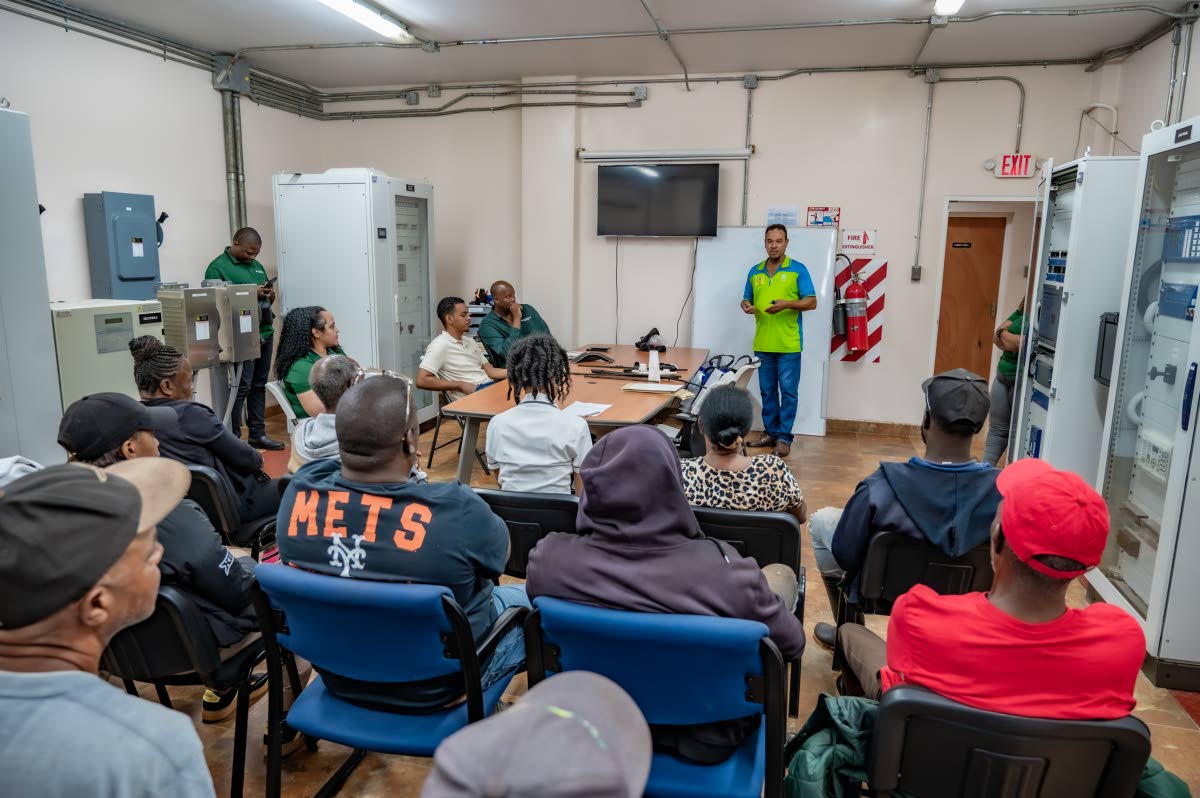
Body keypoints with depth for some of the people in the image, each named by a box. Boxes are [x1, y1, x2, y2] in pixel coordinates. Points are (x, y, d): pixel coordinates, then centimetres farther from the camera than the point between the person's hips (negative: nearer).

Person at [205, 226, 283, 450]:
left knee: (259, 385, 11)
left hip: (265, 332, 7)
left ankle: (257, 434, 19)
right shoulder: (217, 267, -4)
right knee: (242, 386, -7)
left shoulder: (256, 266, 19)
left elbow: (268, 298, 25)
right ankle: (232, 439, 1)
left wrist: (270, 295, 1)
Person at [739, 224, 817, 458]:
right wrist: (746, 306, -7)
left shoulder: (798, 269, -2)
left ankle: (784, 437, 7)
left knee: (788, 391, 0)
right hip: (762, 344, 4)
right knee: (767, 391, 11)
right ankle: (770, 432, 21)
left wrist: (787, 304, -20)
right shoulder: (755, 271, 10)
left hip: (789, 344, -4)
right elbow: (746, 300, 17)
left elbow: (812, 302, -4)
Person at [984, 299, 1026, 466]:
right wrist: (1012, 342, -13)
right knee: (997, 428, 13)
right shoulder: (1022, 311, 9)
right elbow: (997, 338, 10)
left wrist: (1003, 334, -4)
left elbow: (1026, 345, -24)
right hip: (1002, 375, 7)